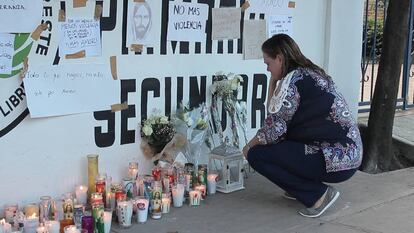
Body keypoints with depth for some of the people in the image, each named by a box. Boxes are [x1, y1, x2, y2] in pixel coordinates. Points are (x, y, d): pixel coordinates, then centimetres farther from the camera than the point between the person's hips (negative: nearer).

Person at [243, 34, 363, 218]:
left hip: (337, 159, -10)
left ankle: (318, 194, -4)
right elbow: (276, 115, 18)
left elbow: (274, 129, -12)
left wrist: (249, 146, 5)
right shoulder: (310, 73, 16)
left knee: (257, 155, -6)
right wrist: (273, 81, 13)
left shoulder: (293, 80, -13)